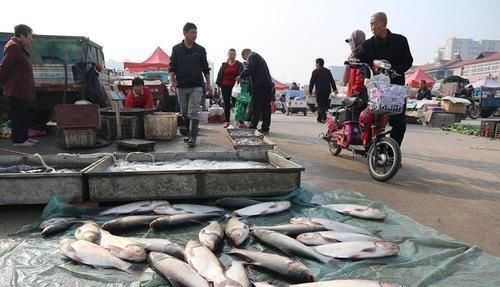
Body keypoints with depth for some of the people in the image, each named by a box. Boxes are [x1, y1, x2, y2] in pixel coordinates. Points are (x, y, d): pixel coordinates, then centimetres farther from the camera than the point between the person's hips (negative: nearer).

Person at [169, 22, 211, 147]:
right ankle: (190, 133, 24)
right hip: (181, 86, 2)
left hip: (196, 86, -2)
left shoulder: (200, 50, 5)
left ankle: (193, 137, -12)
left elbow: (205, 68, 11)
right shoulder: (176, 49, 4)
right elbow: (172, 67, 5)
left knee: (194, 112, -10)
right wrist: (172, 81, -9)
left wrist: (208, 84, 8)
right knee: (184, 113, 10)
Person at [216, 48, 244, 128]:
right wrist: (219, 86, 5)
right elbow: (220, 75, 11)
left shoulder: (239, 65, 5)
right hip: (225, 87, 2)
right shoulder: (224, 65, 11)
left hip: (235, 87, -2)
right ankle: (227, 121, 10)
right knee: (226, 104, 5)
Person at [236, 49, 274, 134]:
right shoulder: (259, 57, 30)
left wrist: (241, 76, -6)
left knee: (255, 107, -5)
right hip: (268, 84, 9)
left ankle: (253, 126, -3)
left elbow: (250, 69, -16)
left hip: (259, 85, -9)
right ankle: (265, 128, 7)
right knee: (266, 107, 6)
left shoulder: (252, 56, 1)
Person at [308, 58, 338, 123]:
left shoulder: (315, 71, -2)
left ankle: (324, 119, -17)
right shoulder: (328, 71, 14)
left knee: (321, 105, -4)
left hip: (319, 91, -5)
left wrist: (310, 90, 2)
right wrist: (334, 89, 15)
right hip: (327, 91, 5)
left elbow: (312, 82, -4)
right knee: (325, 104, 13)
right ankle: (319, 118, 21)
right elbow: (332, 81, 13)